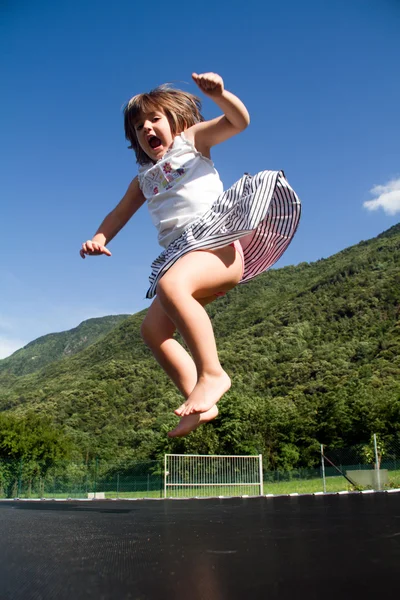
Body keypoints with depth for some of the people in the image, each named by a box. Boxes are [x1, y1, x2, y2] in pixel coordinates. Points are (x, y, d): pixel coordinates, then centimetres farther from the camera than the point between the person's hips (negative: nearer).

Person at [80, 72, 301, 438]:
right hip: (180, 254, 7)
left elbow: (239, 120, 4)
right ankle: (201, 403, -2)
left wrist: (218, 93, -16)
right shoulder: (144, 177, 30)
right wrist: (99, 238, 11)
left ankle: (212, 373, -32)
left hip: (217, 237, -7)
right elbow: (120, 214, 31)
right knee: (153, 328, -3)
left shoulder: (192, 139, 17)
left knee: (171, 284, -35)